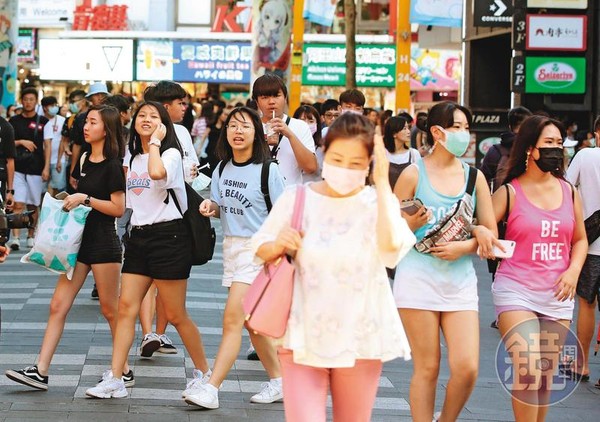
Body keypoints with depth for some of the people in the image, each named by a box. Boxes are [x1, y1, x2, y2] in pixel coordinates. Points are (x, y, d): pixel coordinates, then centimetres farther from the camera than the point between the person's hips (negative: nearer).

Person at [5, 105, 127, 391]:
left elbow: (118, 208, -14)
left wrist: (85, 199, -18)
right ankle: (40, 371, -1)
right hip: (80, 239, 8)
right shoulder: (85, 159, 12)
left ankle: (124, 371, 16)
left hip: (104, 243, -8)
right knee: (58, 306, 1)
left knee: (110, 310, 2)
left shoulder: (113, 166, -11)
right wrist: (71, 201, 9)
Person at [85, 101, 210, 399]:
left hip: (168, 235, -7)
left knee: (175, 315, -2)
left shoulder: (171, 153, -6)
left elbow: (156, 173, -30)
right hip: (138, 235, 7)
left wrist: (155, 140, -18)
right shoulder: (133, 159, 15)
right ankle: (114, 380, -5)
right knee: (126, 307, -3)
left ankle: (204, 372, 15)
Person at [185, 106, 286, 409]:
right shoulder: (222, 169, 7)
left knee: (233, 319, -13)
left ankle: (211, 388, -14)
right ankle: (278, 381, 25)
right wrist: (211, 207, -4)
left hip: (257, 248, -7)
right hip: (231, 245, 7)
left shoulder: (268, 170, -10)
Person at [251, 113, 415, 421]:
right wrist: (279, 245, -12)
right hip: (303, 337, 0)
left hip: (359, 337, 0)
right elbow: (260, 250, 11)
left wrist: (382, 182, -19)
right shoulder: (296, 198, 1)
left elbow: (390, 246, -23)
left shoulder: (377, 202, -2)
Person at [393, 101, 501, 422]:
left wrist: (465, 245, -7)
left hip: (460, 280, 3)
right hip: (418, 278, -3)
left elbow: (491, 233, 11)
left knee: (467, 368, -7)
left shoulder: (474, 176, 10)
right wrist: (411, 224, -17)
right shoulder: (414, 174, 0)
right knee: (427, 368, -1)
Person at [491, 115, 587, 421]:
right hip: (517, 291, -4)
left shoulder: (569, 191, 9)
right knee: (528, 371, -17)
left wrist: (573, 270, 0)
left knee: (547, 376, 8)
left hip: (557, 295, 4)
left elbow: (580, 239, 17)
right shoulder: (509, 192, -2)